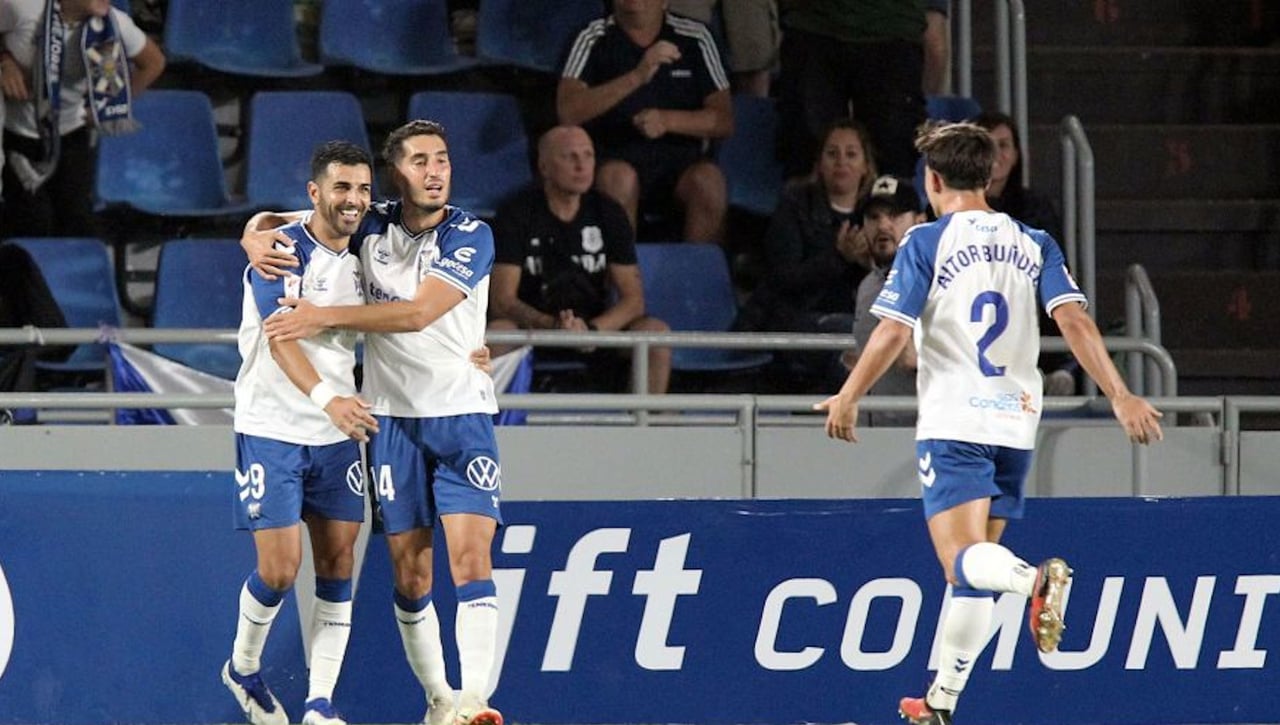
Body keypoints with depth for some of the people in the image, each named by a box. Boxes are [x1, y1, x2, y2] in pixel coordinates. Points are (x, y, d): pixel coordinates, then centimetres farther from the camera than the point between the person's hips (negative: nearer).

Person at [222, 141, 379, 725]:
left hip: (338, 436, 6)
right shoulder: (284, 251, -12)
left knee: (338, 562, 0)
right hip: (271, 430, -6)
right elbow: (281, 338, -23)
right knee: (279, 568, -8)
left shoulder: (360, 262, 9)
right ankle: (242, 670, 19)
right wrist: (327, 398, -39)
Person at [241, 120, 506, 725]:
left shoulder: (471, 237, -8)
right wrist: (255, 236, -8)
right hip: (392, 418, 3)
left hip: (461, 413, -3)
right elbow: (275, 221, 16)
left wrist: (325, 317, -20)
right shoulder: (371, 226, 4)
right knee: (410, 570, 3)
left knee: (471, 555, -15)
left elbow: (417, 312, -19)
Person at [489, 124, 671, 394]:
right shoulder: (516, 215, -6)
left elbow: (633, 299, -2)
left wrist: (591, 330, -23)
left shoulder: (608, 214, 2)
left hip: (597, 327, 3)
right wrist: (552, 325, -33)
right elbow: (501, 300, -14)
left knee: (655, 331, -24)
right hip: (531, 327, -3)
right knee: (498, 331, -36)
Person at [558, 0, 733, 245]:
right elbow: (568, 113, -13)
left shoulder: (694, 38, 5)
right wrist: (637, 76, -22)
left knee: (708, 180, -31)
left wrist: (666, 120, -16)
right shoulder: (594, 39, 1)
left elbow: (724, 121, 3)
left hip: (683, 161, 1)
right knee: (618, 177, -35)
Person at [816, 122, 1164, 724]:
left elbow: (893, 333, -8)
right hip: (1015, 422, 5)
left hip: (952, 421, -5)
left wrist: (847, 398, 3)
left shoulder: (926, 243, -3)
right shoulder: (1033, 245, 9)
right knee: (973, 568, 14)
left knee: (964, 558, -14)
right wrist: (1120, 396, -5)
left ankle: (1036, 579, -46)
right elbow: (1075, 321, -2)